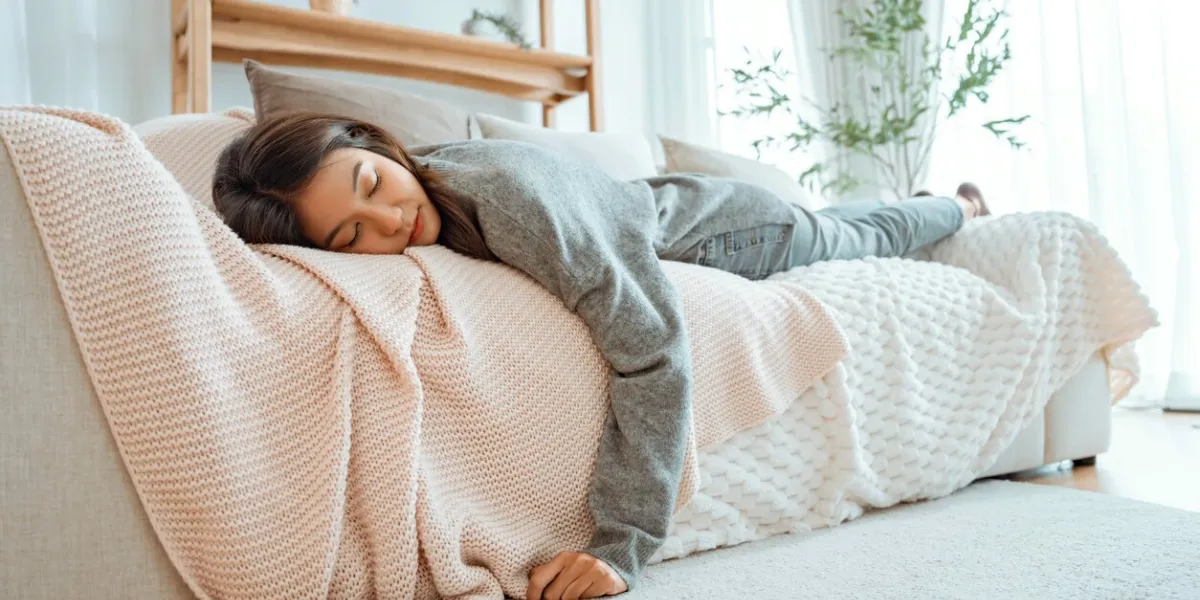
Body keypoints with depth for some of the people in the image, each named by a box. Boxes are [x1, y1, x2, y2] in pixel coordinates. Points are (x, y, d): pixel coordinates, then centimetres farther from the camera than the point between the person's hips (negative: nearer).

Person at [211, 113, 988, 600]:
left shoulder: (512, 196, -47)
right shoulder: (421, 174, -24)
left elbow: (652, 348, -49)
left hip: (718, 229, -6)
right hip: (654, 202, 6)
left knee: (866, 240, 30)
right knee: (856, 238, 37)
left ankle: (960, 206, 64)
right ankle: (952, 205, 68)